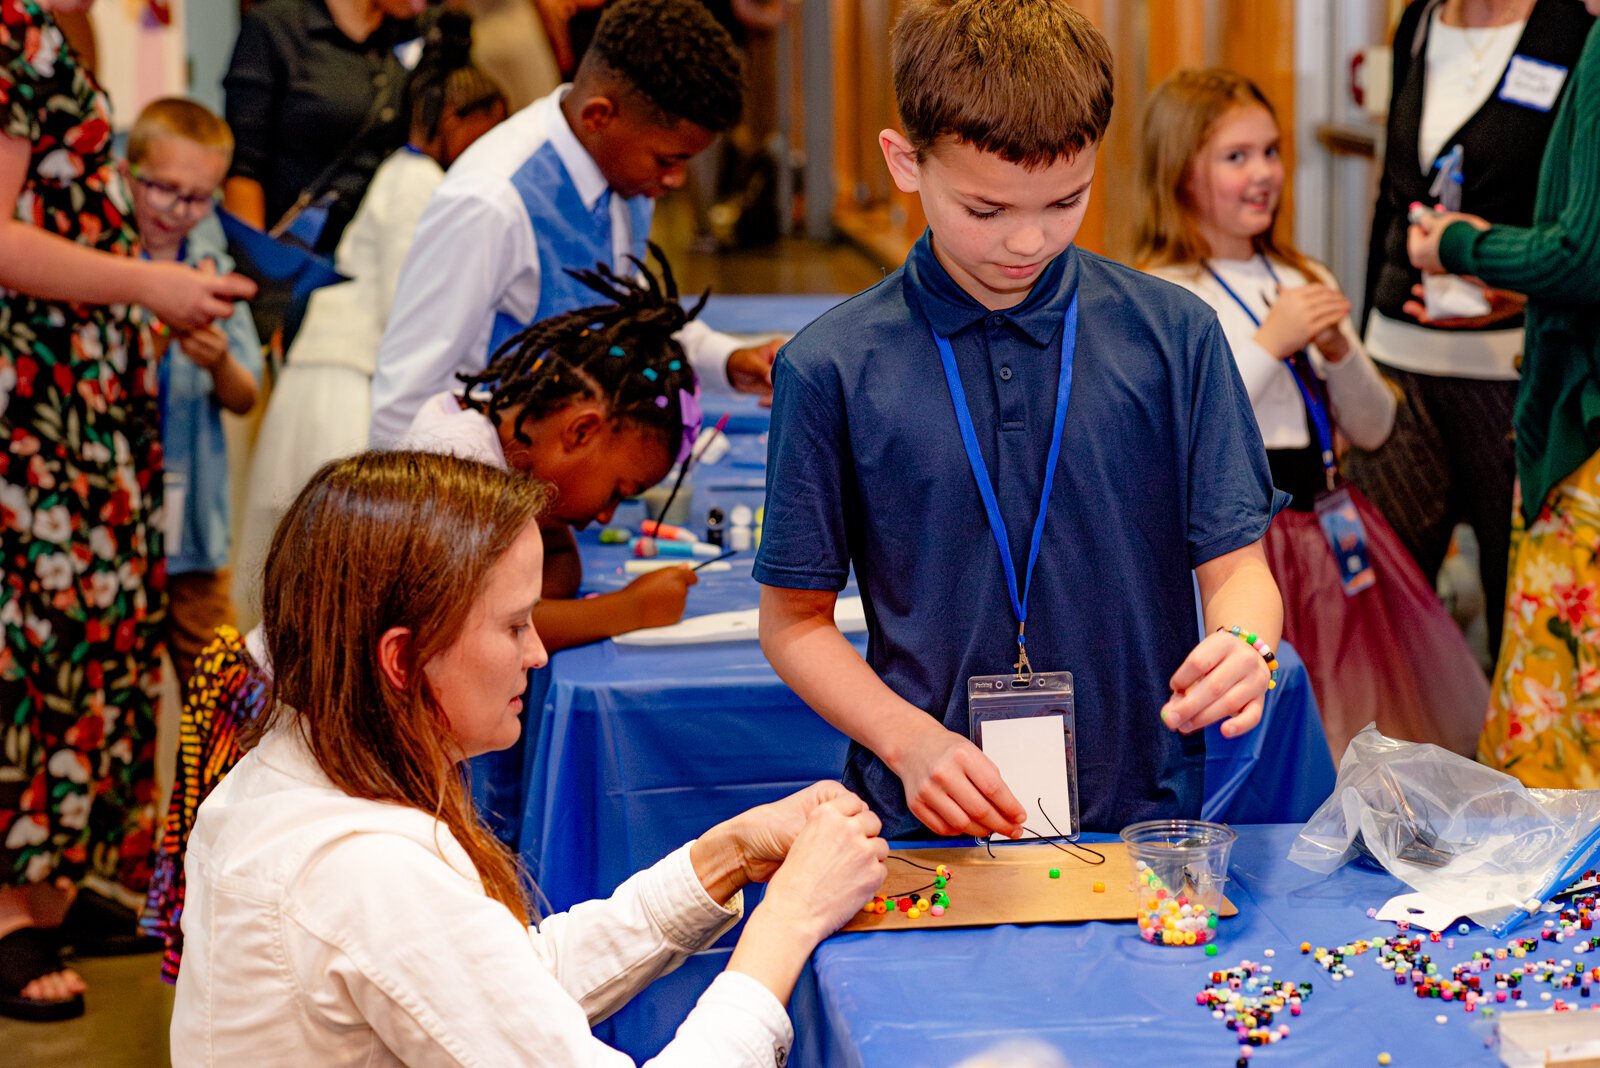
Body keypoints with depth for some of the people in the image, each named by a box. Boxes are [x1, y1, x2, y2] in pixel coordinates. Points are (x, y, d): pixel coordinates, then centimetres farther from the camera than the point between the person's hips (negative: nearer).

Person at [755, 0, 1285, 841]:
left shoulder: (1173, 336, 4)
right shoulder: (832, 369, 0)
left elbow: (1234, 561, 7)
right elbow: (795, 618, 7)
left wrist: (1243, 644, -15)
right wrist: (911, 741, -9)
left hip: (1144, 808, 1)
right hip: (924, 826, -1)